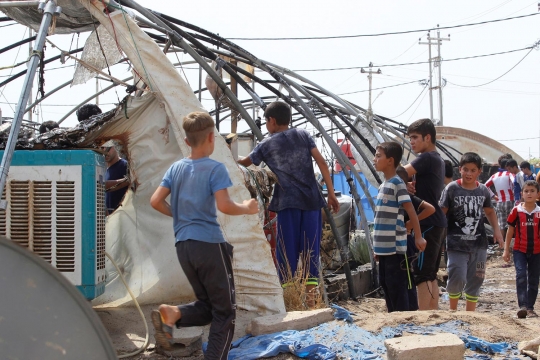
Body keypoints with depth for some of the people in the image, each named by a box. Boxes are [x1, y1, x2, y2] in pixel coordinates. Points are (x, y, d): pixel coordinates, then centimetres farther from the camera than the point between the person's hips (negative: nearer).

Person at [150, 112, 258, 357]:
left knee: (206, 305, 19)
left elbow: (156, 201, 7)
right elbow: (224, 206, -18)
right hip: (209, 244, -6)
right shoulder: (215, 169, -8)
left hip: (183, 245, 6)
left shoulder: (176, 168, 9)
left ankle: (172, 314, -9)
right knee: (224, 311, 6)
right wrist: (247, 208, 1)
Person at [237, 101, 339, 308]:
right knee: (310, 251, 6)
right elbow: (321, 163, 1)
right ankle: (311, 300, 6)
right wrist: (331, 193, 4)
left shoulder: (267, 145, 6)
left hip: (288, 203, -2)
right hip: (311, 200, 3)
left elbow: (245, 162, 23)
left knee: (287, 252, 3)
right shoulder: (303, 135, 10)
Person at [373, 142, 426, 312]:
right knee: (386, 285, 14)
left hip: (395, 247, -9)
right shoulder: (383, 185, 14)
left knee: (397, 287, -4)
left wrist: (418, 237, -20)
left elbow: (411, 211, -16)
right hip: (384, 247, 9)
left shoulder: (397, 183, -11)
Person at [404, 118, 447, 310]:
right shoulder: (437, 160, 18)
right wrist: (409, 185, -3)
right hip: (437, 223, 10)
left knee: (422, 274, -9)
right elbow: (421, 187, 18)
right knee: (431, 274, 13)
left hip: (427, 224, -10)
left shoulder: (426, 158, -12)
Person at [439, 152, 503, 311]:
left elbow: (489, 211, 22)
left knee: (475, 281, 8)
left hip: (478, 244, 4)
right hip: (456, 244, -4)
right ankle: (453, 309, 14)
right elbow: (441, 213, -5)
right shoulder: (452, 188, -5)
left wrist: (496, 230, 10)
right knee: (457, 278, -12)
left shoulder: (483, 190, 6)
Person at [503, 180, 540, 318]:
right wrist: (506, 250, 4)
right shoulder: (516, 211, -2)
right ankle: (522, 306, -21)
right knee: (521, 276, -17)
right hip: (520, 250, -2)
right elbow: (510, 231, 5)